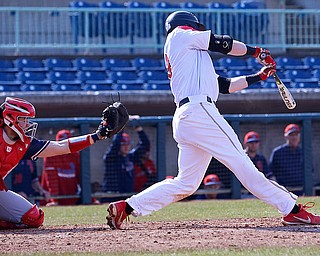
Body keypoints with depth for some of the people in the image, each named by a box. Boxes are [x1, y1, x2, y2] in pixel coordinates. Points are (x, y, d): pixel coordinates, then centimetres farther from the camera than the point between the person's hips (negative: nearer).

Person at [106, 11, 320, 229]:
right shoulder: (179, 34, 10)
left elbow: (225, 85, 29)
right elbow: (222, 44, 8)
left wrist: (259, 76, 29)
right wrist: (257, 52, 22)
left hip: (183, 119, 9)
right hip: (198, 111, -9)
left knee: (186, 184, 7)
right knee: (241, 163, -12)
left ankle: (125, 207, 5)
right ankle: (292, 210, -14)